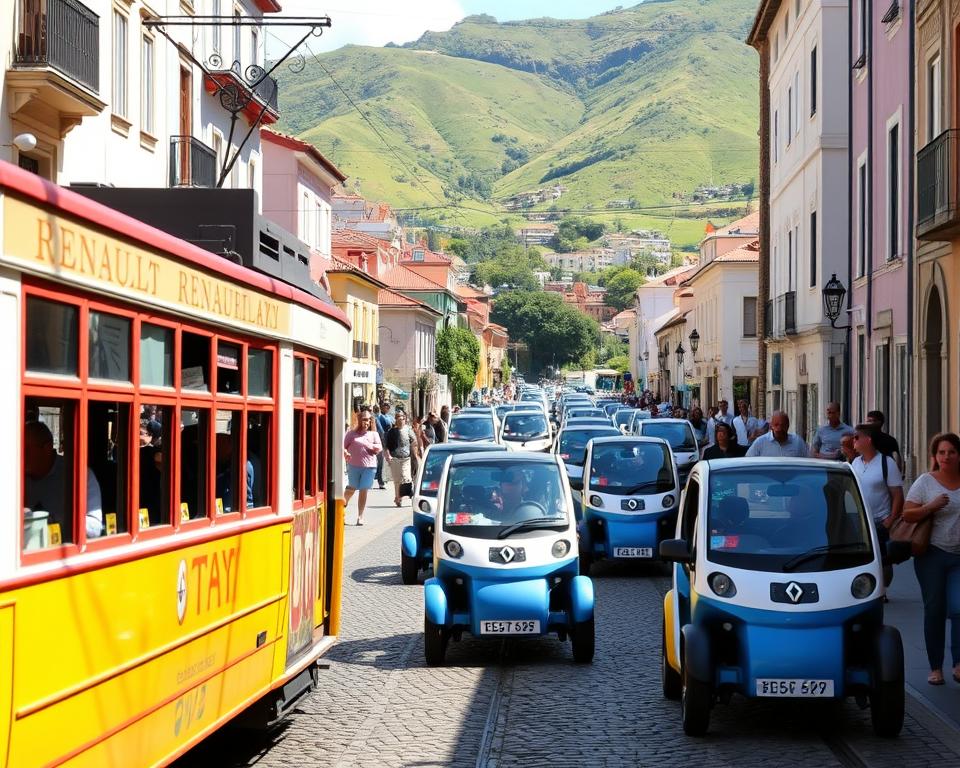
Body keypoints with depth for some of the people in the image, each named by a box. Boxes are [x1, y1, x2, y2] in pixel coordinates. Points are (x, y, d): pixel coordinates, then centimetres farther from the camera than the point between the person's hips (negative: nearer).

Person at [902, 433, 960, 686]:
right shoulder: (925, 482, 0)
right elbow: (907, 515, -4)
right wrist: (931, 506, -19)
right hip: (933, 554, -1)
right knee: (934, 610, 4)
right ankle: (935, 667, 13)